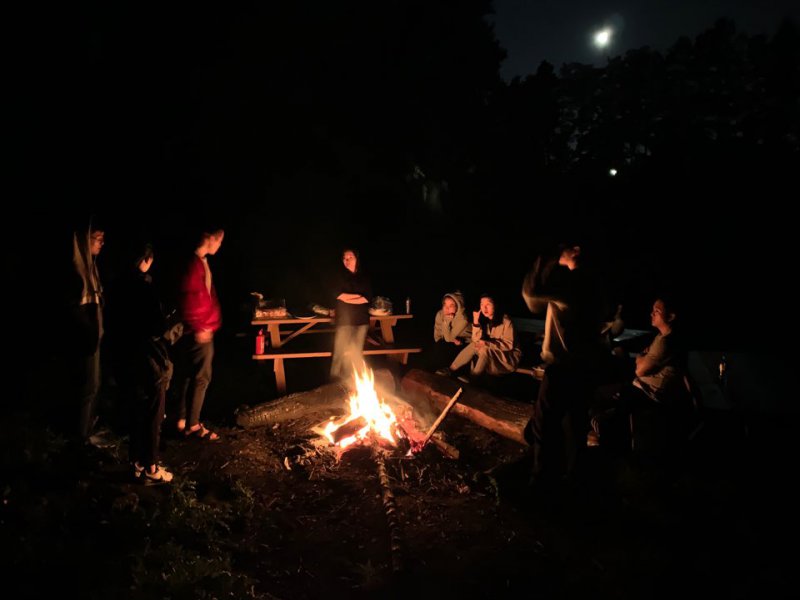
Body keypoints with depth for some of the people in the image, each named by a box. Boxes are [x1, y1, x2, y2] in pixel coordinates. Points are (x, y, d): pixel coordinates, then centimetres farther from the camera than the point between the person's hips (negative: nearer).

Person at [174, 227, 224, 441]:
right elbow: (188, 300, -22)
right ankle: (192, 425, 6)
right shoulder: (193, 264, -17)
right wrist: (197, 328, -18)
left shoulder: (202, 262, 14)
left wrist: (212, 323, 14)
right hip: (198, 332, -10)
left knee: (188, 375, 14)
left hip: (204, 329, 10)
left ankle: (183, 420, 23)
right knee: (201, 377, -2)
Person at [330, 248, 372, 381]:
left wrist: (348, 299, -7)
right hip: (345, 319, -2)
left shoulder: (364, 277, 11)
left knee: (357, 352, 3)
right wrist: (358, 295, -5)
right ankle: (336, 380, 4)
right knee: (340, 352, -6)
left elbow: (368, 298, 2)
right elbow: (339, 295, -6)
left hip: (362, 319, 2)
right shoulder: (339, 276, 5)